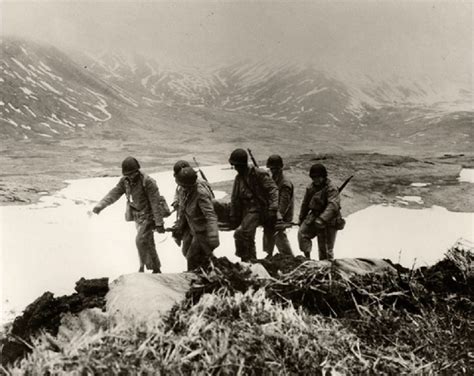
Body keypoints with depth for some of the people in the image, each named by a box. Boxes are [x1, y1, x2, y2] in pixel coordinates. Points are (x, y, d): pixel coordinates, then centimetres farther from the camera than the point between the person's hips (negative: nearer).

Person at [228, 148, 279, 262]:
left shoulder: (259, 174, -12)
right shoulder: (238, 178, 10)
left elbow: (273, 190, -15)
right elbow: (235, 200, 16)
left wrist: (273, 208, -24)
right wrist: (234, 219, 15)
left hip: (258, 209, -8)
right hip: (246, 211, 8)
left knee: (241, 233, -22)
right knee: (248, 238, 15)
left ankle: (245, 259, -9)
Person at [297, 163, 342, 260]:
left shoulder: (331, 188, -17)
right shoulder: (310, 188, 6)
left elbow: (333, 206, -31)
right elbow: (305, 204, 19)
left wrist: (322, 219, -43)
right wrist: (301, 218, 24)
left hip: (328, 221, -6)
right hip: (314, 217, 6)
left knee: (325, 249, 2)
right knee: (302, 233, -15)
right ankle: (307, 258, -4)